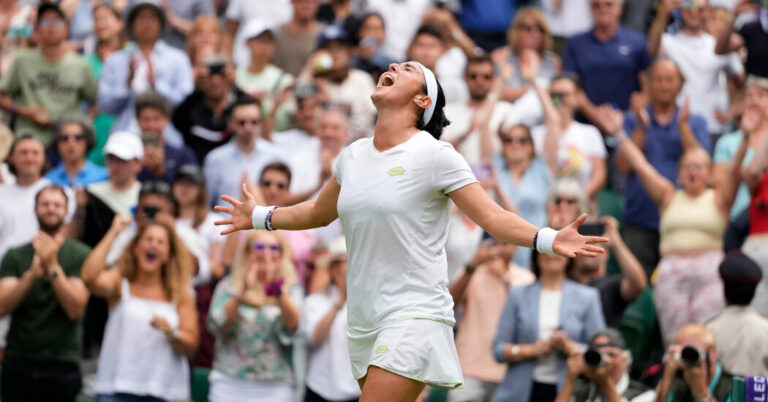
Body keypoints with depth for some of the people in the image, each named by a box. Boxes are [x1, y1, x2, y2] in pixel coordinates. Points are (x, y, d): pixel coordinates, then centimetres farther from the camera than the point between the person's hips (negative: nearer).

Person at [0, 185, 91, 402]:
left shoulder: (80, 255, 2)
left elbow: (75, 308, -9)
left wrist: (53, 266, -19)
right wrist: (32, 274, -20)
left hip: (61, 365, -2)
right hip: (18, 365, 2)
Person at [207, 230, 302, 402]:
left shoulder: (291, 289, 10)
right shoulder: (228, 286, 9)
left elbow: (294, 326, -9)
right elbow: (217, 326, -6)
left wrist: (279, 291, -24)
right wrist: (242, 292, -18)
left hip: (275, 387, 0)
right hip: (230, 383, 0)